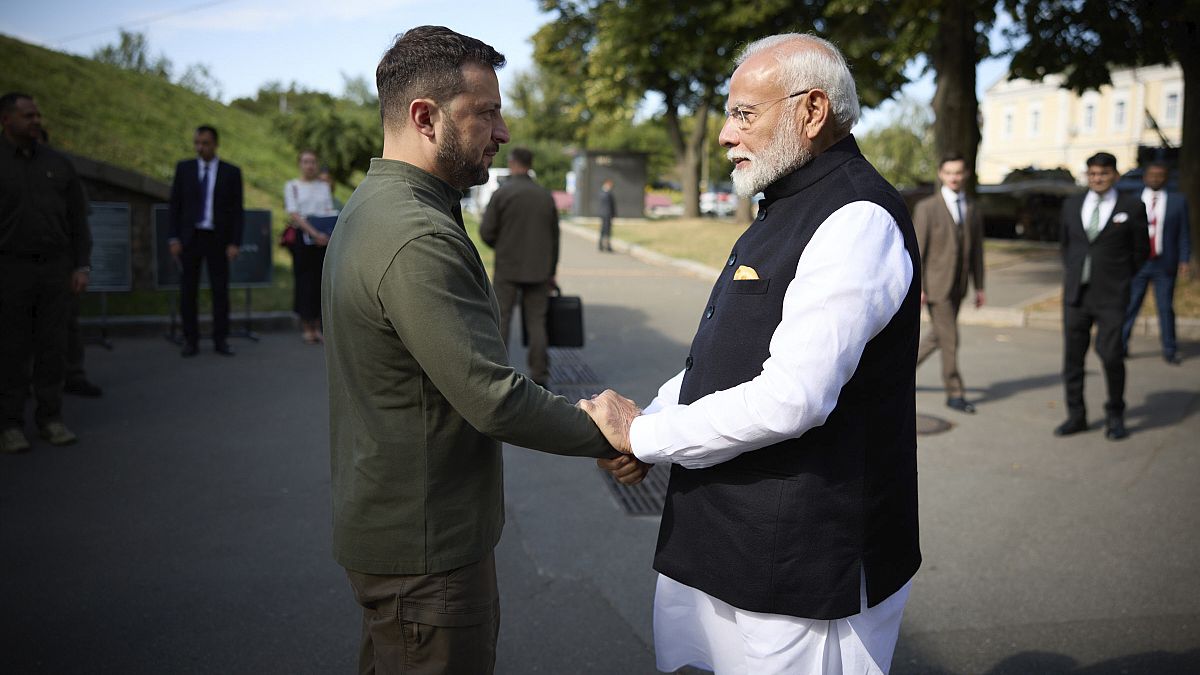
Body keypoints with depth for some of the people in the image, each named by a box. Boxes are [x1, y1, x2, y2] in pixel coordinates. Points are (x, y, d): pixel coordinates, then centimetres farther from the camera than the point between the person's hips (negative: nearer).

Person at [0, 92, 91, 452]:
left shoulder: (58, 163, 7)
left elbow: (78, 218, 9)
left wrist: (82, 267, 1)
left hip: (55, 268, 3)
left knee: (53, 346, 4)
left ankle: (50, 419, 14)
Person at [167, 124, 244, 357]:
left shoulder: (231, 172, 1)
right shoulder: (184, 168, 4)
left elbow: (237, 211, 0)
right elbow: (175, 205, 4)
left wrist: (234, 243, -7)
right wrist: (173, 238, -5)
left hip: (218, 239, -1)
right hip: (190, 237, 1)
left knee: (220, 290, 1)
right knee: (188, 290, 2)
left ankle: (221, 340, 9)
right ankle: (191, 340, 9)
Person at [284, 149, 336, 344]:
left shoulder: (324, 186, 15)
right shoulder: (292, 186, 3)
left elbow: (331, 213, 12)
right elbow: (294, 214, -8)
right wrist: (314, 233, -19)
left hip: (323, 239, 3)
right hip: (302, 238, -3)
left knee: (320, 280, 2)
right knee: (305, 280, -4)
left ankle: (317, 327, 9)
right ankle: (307, 329, 1)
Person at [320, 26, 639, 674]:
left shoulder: (370, 206, 9)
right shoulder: (417, 238, -26)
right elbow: (495, 399, -27)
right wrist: (609, 435, -14)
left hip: (381, 519, 10)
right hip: (425, 548, -10)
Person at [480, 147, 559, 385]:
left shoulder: (502, 193, -7)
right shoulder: (546, 196, 5)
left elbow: (486, 231, -8)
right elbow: (554, 238, 9)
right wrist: (551, 272, 17)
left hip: (507, 269, -3)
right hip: (538, 271, 3)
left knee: (500, 320, 4)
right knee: (536, 323, 6)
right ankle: (539, 376, 4)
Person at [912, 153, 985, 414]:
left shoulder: (974, 210, 8)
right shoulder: (926, 208, -7)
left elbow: (976, 250, 11)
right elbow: (917, 250, -9)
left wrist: (979, 287, 9)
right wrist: (917, 287, -14)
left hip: (957, 285, 6)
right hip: (935, 284, -6)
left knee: (937, 335, 14)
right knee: (949, 338, -4)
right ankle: (954, 393, 7)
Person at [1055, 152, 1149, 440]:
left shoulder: (1132, 208, -1)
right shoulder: (1071, 205, 9)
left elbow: (1140, 250, 7)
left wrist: (1119, 279, 10)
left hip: (1111, 297, -3)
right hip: (1075, 294, 4)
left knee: (1111, 355, -8)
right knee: (1073, 357, 5)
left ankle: (1115, 416, 11)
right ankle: (1076, 416, 16)